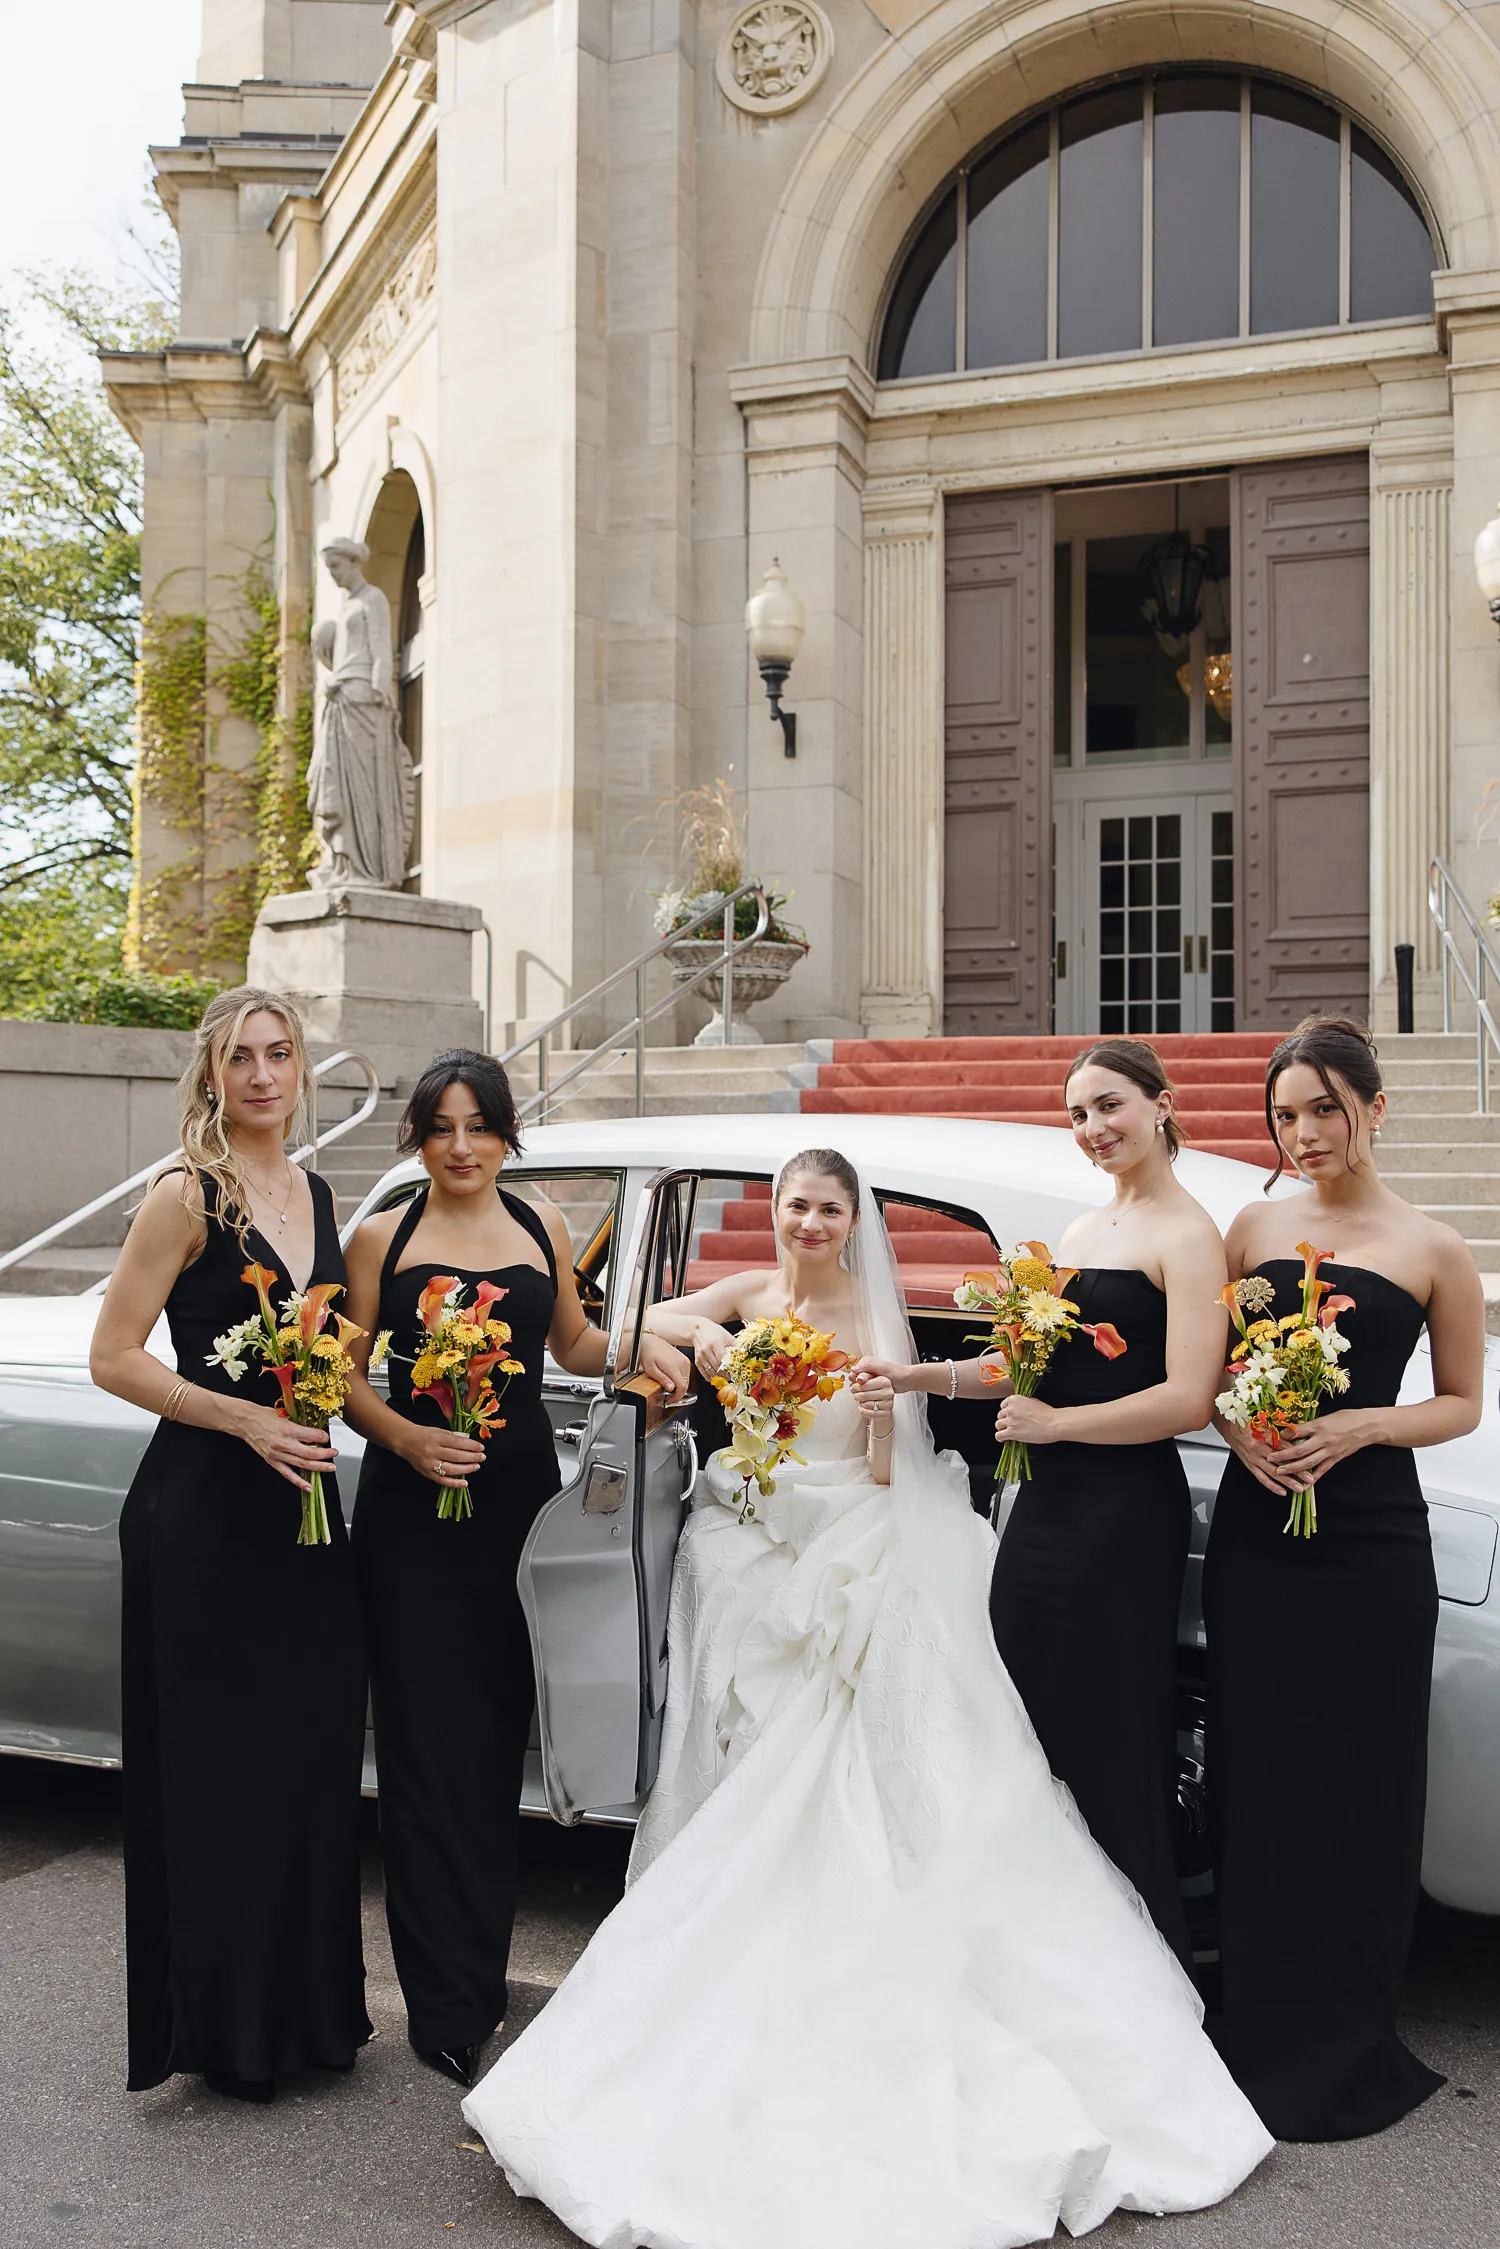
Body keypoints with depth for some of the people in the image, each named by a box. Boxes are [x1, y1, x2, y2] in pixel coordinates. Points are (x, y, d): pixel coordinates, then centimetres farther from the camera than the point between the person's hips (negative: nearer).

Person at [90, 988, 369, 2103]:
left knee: (313, 1752, 12)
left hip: (305, 1506, 6)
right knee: (215, 1766, 3)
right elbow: (114, 1357, -11)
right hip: (203, 1509, -6)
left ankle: (309, 2001, 28)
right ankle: (225, 2022, 20)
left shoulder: (318, 1195, 11)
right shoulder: (187, 1196, -10)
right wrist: (248, 1420, -18)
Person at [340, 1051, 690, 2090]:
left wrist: (641, 1349, 1)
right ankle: (447, 2005, 5)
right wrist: (405, 1437, -17)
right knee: (430, 1742, -2)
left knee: (499, 1740, 9)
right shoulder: (383, 1237, 2)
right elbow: (346, 1374, 0)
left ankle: (482, 1972, 26)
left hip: (521, 1497, 3)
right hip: (413, 1507, -2)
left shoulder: (542, 1226, 10)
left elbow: (573, 1344, 19)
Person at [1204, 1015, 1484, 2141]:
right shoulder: (1254, 1227, 8)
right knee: (1255, 1777, 7)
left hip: (1371, 1541, -2)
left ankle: (1342, 2043, 21)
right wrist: (1239, 1428, -7)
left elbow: (1461, 1403, 5)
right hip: (1254, 1535, 3)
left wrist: (1358, 1426, -12)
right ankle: (1260, 2025, 23)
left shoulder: (1434, 1251, 0)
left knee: (1356, 1786, 4)